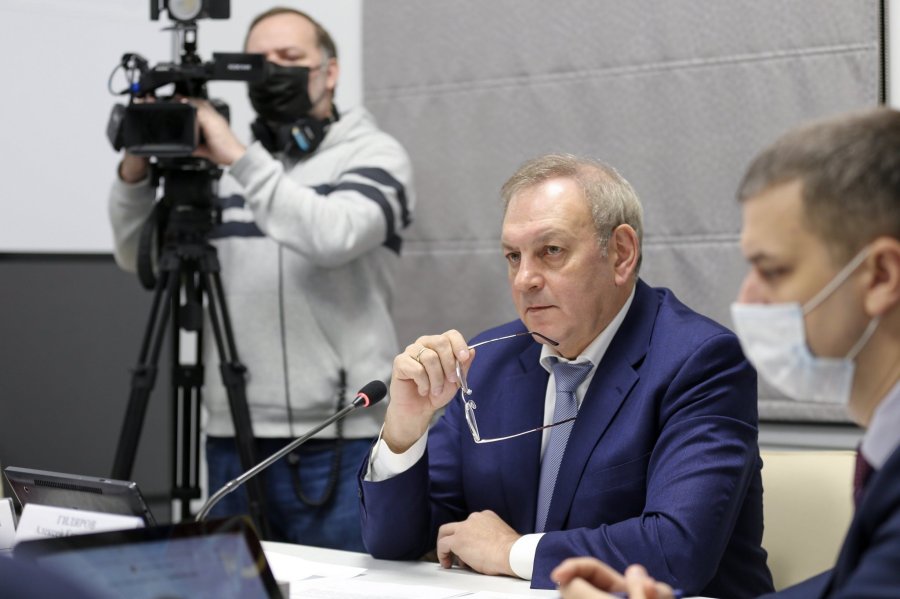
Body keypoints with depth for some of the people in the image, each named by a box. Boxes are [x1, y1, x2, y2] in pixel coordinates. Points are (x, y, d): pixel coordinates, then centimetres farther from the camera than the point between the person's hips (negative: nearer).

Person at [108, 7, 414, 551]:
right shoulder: (221, 164, 14)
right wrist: (135, 172, -5)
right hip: (233, 440, 4)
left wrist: (241, 160, -19)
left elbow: (335, 236, -19)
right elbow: (140, 258, 12)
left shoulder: (375, 154, 1)